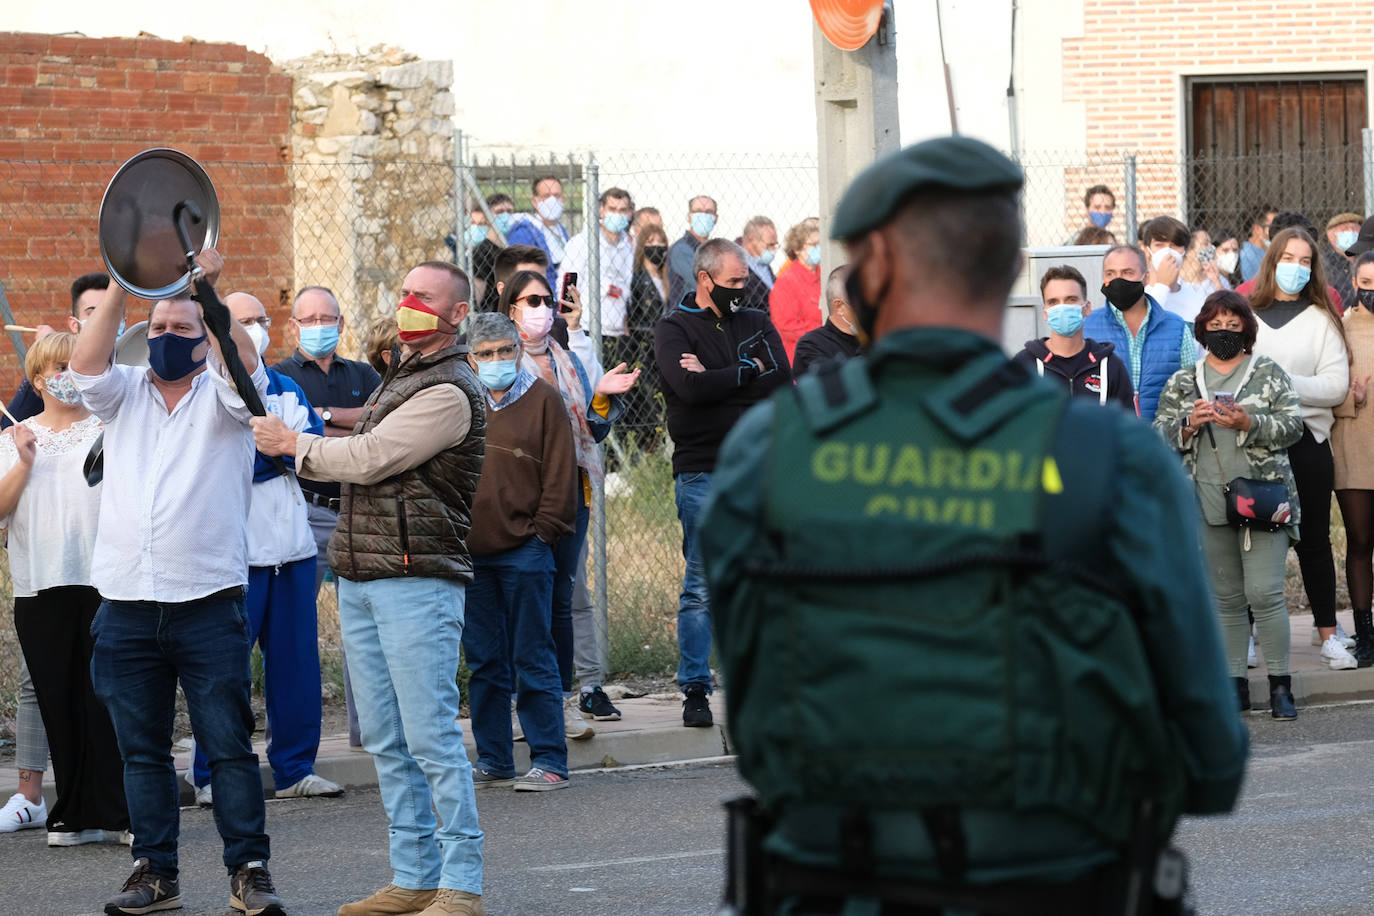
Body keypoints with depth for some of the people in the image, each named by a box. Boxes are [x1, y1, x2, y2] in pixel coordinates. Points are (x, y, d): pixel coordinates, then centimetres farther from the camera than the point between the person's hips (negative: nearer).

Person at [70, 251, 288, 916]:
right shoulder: (124, 395, 13)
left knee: (230, 747, -3)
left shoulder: (221, 395, 6)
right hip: (125, 606, 3)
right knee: (141, 752, 7)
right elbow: (85, 366, -7)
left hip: (208, 604, -3)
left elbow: (244, 366, -16)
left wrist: (210, 293, -25)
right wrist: (121, 287, -16)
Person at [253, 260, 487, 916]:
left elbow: (369, 458, -14)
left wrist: (293, 444, 0)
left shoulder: (449, 393, -11)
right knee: (386, 740, 8)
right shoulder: (398, 376, 21)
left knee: (431, 736, -11)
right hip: (361, 578, 9)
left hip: (419, 579, -9)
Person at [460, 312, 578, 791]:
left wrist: (543, 531, -7)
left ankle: (549, 761, 2)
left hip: (524, 550, -4)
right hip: (472, 553, 4)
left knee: (532, 660, -2)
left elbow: (560, 473, -1)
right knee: (484, 662, 8)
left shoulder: (543, 400, 0)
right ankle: (493, 761, 16)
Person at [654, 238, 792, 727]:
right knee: (701, 587, -3)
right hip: (703, 472, -4)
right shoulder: (674, 330, 1)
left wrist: (717, 379, -10)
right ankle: (695, 690, 1)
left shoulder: (756, 323, 13)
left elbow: (783, 380, -2)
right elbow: (689, 386, -17)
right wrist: (748, 371, -7)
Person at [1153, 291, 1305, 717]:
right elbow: (1160, 434, 9)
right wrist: (1188, 424, -11)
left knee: (1264, 592, -10)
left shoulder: (1269, 373, 6)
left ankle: (1280, 685, -4)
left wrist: (1248, 423, -16)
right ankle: (1235, 685, 14)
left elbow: (1292, 425, -2)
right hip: (1209, 503, 3)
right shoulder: (1182, 382, 13)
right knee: (1226, 598, 8)